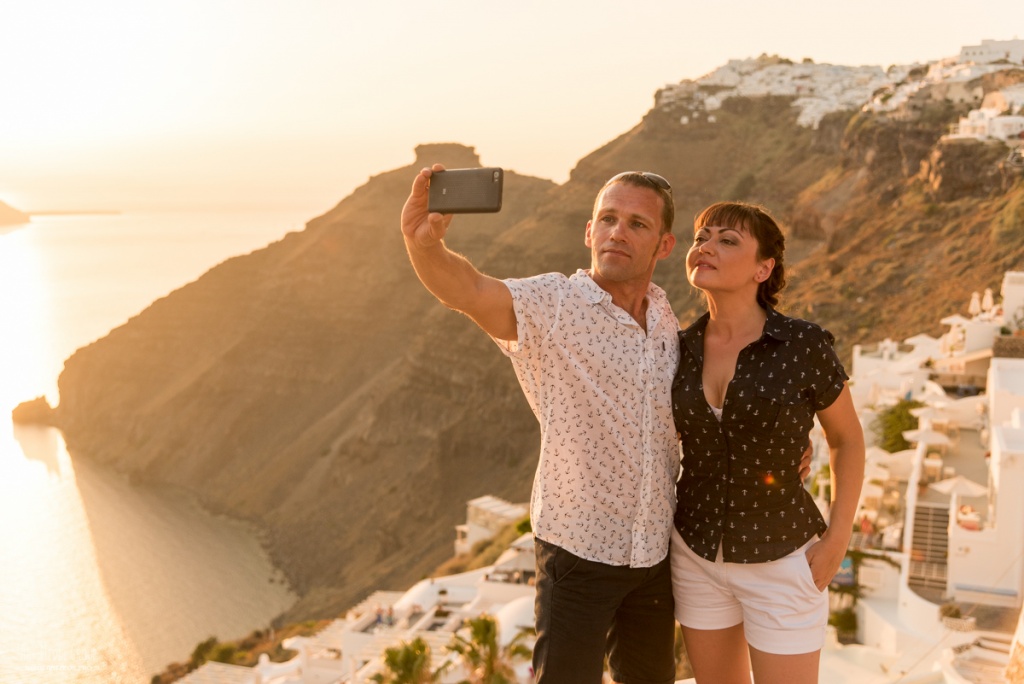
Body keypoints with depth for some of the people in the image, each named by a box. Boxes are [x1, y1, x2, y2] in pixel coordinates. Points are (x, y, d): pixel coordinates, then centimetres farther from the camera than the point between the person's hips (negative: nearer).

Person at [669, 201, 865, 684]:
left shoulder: (803, 346, -15)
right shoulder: (682, 350, -4)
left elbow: (846, 437, -1)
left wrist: (838, 537, -8)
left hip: (781, 558, -4)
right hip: (697, 551, 4)